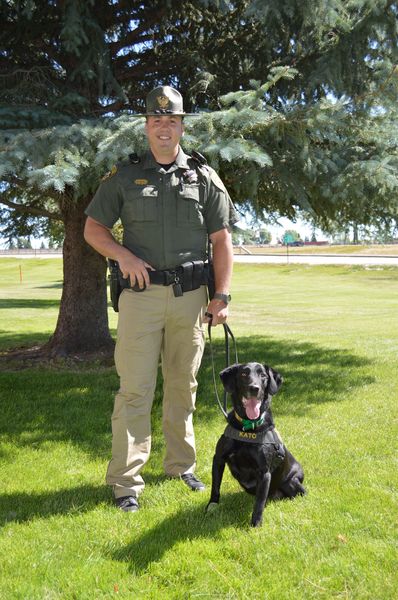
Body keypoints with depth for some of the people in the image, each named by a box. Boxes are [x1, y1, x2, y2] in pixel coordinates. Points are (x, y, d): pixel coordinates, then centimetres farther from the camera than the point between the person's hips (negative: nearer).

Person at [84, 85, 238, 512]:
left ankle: (181, 465, 28)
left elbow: (221, 240, 7)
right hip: (141, 294, -2)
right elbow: (92, 228, 8)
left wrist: (222, 295, -1)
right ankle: (126, 482, 1)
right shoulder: (124, 176, 5)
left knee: (183, 386, 12)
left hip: (190, 297, 2)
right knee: (135, 389, -4)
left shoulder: (204, 178, 7)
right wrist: (123, 255, -11)